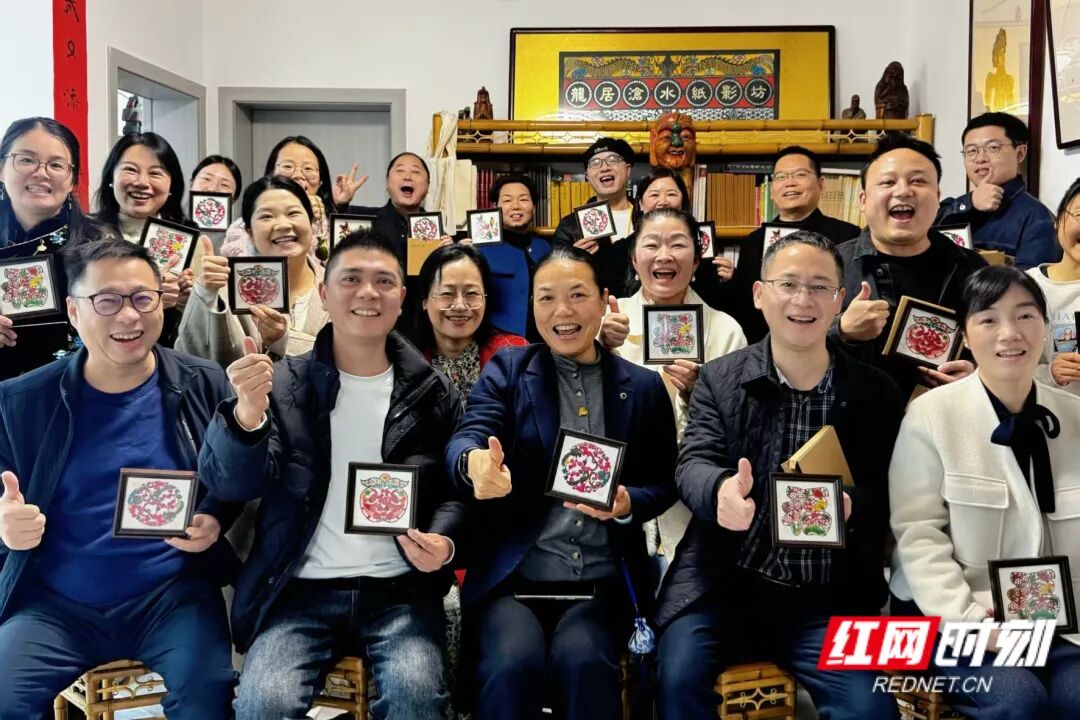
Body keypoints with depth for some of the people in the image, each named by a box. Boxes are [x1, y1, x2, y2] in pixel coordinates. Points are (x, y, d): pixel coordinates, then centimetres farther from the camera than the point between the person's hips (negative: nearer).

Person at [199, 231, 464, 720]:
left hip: (400, 590, 1)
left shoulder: (431, 393, 7)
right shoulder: (283, 383, 4)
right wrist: (247, 414, -27)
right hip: (299, 591, 0)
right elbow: (230, 484, -6)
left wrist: (443, 542, -10)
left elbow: (454, 488, 13)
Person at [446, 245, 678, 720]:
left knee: (583, 661, -29)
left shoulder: (644, 387, 10)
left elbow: (663, 483, 12)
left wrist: (628, 504, -12)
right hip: (510, 579, 0)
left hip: (601, 585, 1)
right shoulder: (506, 370, 6)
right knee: (513, 663, -29)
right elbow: (468, 437, -10)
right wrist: (475, 462, -36)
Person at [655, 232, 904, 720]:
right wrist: (721, 489, -31)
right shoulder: (719, 378, 5)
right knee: (678, 679, -24)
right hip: (723, 586, 0)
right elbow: (694, 463, -6)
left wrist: (848, 507, -20)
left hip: (828, 601, 1)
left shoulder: (876, 392, 6)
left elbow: (887, 495, 4)